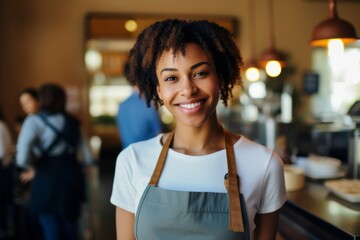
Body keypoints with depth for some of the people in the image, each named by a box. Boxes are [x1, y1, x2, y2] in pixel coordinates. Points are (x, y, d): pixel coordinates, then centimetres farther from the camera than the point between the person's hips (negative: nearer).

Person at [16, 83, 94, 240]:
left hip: (48, 180, -5)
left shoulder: (35, 121, -4)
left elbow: (22, 156, -21)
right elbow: (88, 158, 10)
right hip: (73, 177, 5)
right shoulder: (72, 122, 11)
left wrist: (31, 170, -2)